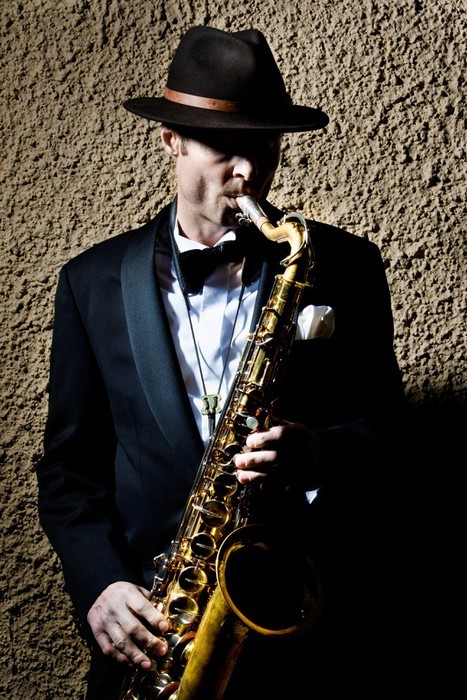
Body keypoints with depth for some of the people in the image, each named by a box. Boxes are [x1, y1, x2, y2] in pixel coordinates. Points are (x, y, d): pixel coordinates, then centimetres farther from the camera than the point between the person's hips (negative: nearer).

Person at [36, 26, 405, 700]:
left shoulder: (344, 266, 0)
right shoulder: (94, 282, 1)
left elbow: (384, 421, 2)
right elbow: (69, 460, 4)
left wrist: (324, 454, -20)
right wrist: (99, 583, -11)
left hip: (311, 617, 0)